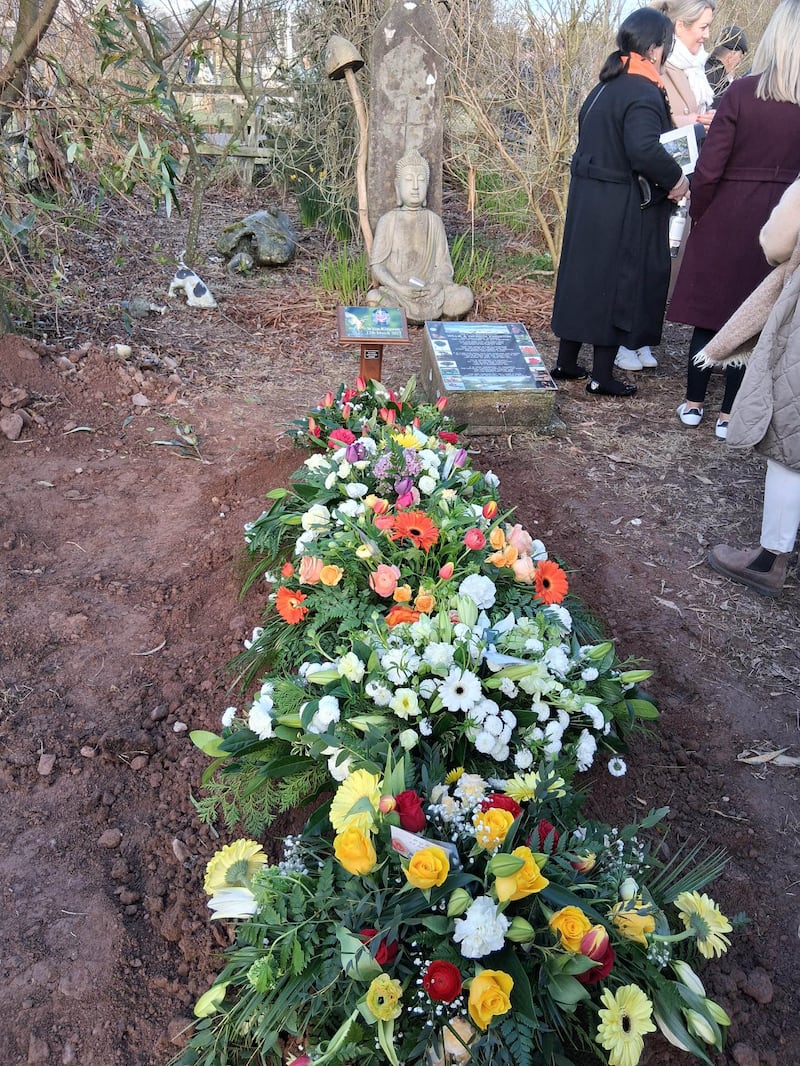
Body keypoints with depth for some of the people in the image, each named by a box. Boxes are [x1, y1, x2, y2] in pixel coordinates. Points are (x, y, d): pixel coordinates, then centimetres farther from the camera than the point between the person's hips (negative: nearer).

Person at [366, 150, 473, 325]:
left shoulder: (434, 221, 8)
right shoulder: (388, 220, 3)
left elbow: (443, 265, 6)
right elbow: (377, 265, -3)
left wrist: (436, 286, -17)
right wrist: (399, 288, -19)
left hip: (428, 292, 1)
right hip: (395, 291, -1)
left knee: (464, 297, -25)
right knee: (375, 299, -35)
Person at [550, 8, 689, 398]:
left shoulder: (605, 87, 11)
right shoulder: (644, 93, -17)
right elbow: (644, 150, -31)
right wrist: (675, 178, -17)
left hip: (587, 197, 9)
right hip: (623, 207, -8)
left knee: (583, 275, 15)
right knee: (618, 282, 1)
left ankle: (566, 362, 23)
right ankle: (601, 376, 8)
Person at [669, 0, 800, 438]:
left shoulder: (741, 92, -9)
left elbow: (708, 168, -11)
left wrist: (699, 215, 3)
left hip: (727, 218, -1)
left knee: (708, 312, 11)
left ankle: (693, 403, 19)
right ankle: (729, 414, 15)